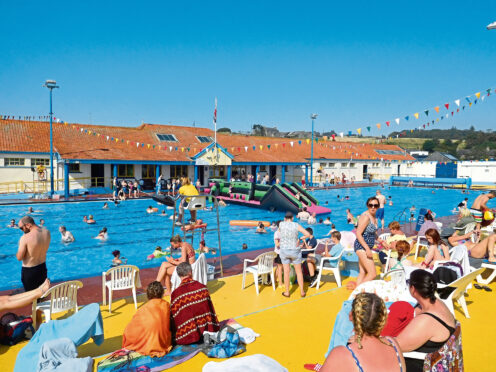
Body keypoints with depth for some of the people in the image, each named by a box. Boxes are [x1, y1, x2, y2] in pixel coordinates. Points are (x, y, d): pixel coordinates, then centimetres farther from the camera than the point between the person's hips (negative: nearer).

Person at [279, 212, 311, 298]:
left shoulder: (281, 224, -6)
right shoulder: (296, 225, -9)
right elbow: (308, 234, -12)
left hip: (284, 251, 1)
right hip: (295, 251, 0)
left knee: (286, 271, 9)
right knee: (299, 271, 13)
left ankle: (287, 292, 18)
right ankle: (302, 291, 20)